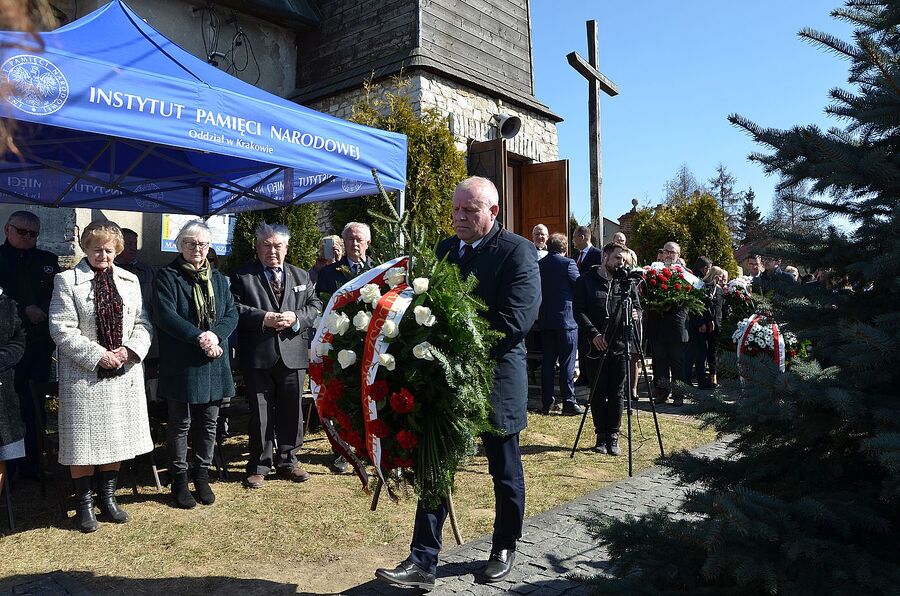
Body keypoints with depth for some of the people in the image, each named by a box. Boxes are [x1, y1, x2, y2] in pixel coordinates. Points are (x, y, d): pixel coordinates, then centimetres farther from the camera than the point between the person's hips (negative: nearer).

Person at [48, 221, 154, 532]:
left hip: (124, 372, 4)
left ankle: (108, 497, 27)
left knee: (116, 436, 12)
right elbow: (62, 329, -10)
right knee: (84, 438, 4)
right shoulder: (67, 280, -4)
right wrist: (98, 355, -17)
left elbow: (142, 323, 7)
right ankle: (84, 503, 20)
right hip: (84, 374, -4)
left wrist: (130, 349, -11)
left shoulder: (129, 281, 8)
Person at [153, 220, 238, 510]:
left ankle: (202, 475, 26)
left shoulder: (218, 278, 13)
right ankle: (179, 480, 21)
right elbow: (165, 316, -14)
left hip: (214, 363, 5)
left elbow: (232, 313, 6)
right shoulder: (167, 276, -3)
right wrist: (199, 337, -20)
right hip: (181, 365, -4)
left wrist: (215, 335, -13)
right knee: (180, 424, 7)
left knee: (208, 423, 11)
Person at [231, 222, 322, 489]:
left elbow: (315, 305, 8)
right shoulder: (242, 276, 4)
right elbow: (234, 308, -5)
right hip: (258, 356, -3)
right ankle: (259, 466, 19)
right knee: (260, 413, 5)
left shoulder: (301, 276, 14)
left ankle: (287, 461, 25)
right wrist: (263, 318, -17)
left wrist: (296, 317, -10)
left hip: (293, 354, 3)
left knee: (291, 411, 10)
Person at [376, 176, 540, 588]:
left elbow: (514, 322, -20)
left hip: (496, 378, -4)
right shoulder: (445, 248, 8)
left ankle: (504, 548, 36)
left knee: (505, 472, 14)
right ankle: (423, 561, 17)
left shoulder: (517, 252, -11)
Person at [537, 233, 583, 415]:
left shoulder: (539, 265, 4)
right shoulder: (567, 263, -9)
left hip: (545, 320, 5)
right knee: (567, 362, 0)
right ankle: (569, 402, 3)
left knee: (547, 361, 9)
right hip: (566, 319, -4)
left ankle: (546, 402, 12)